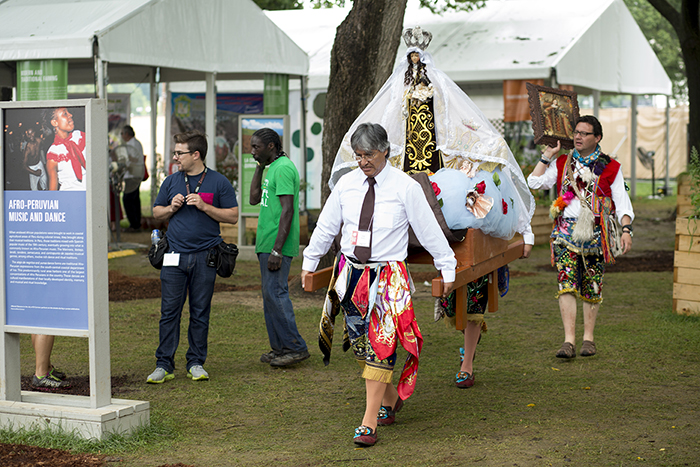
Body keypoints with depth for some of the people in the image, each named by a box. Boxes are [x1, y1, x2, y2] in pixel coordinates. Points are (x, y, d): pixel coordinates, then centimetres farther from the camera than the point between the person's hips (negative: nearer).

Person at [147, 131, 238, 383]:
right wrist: (172, 208, -2)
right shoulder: (171, 181, 10)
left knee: (200, 313, 5)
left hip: (205, 257, -2)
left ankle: (196, 363, 14)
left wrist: (204, 206, -11)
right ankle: (164, 365, 3)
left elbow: (232, 216, -1)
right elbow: (156, 212, 18)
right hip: (175, 256, 2)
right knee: (169, 312, -1)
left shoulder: (219, 182, 1)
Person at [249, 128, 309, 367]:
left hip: (277, 245, -10)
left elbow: (288, 210, -20)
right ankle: (280, 347, 15)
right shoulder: (273, 168, 18)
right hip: (267, 244, 10)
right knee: (271, 295, 11)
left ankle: (295, 347, -7)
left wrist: (277, 249, -24)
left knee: (275, 293, -11)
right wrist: (260, 167, 16)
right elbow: (255, 199, 25)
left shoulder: (283, 168, -14)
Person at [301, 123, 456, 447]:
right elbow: (326, 226, 15)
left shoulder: (405, 187, -7)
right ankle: (390, 398, 32)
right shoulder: (346, 184, 4)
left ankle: (369, 423, -8)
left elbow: (429, 230, -1)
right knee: (360, 343, 9)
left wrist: (447, 268, 3)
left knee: (379, 346, -10)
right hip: (351, 272, 5)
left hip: (388, 277, -4)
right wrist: (309, 262, 19)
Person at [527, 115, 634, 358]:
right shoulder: (562, 164, 12)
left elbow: (622, 201, 3)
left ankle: (588, 338, 18)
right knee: (566, 285, -12)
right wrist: (547, 155, 6)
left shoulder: (610, 167, 7)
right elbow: (535, 182, 4)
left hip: (595, 233, 0)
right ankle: (569, 341, -16)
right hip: (566, 231, 0)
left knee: (591, 288, 5)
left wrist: (626, 229, -9)